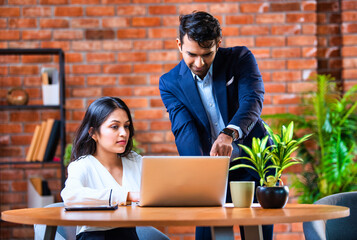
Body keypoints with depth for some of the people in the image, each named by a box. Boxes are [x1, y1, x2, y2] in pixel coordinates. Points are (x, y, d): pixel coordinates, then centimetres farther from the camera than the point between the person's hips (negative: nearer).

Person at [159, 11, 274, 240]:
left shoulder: (241, 58, -7)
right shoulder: (170, 83, -4)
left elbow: (252, 101, -23)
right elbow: (184, 129, -16)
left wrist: (229, 133, -44)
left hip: (254, 163, -1)